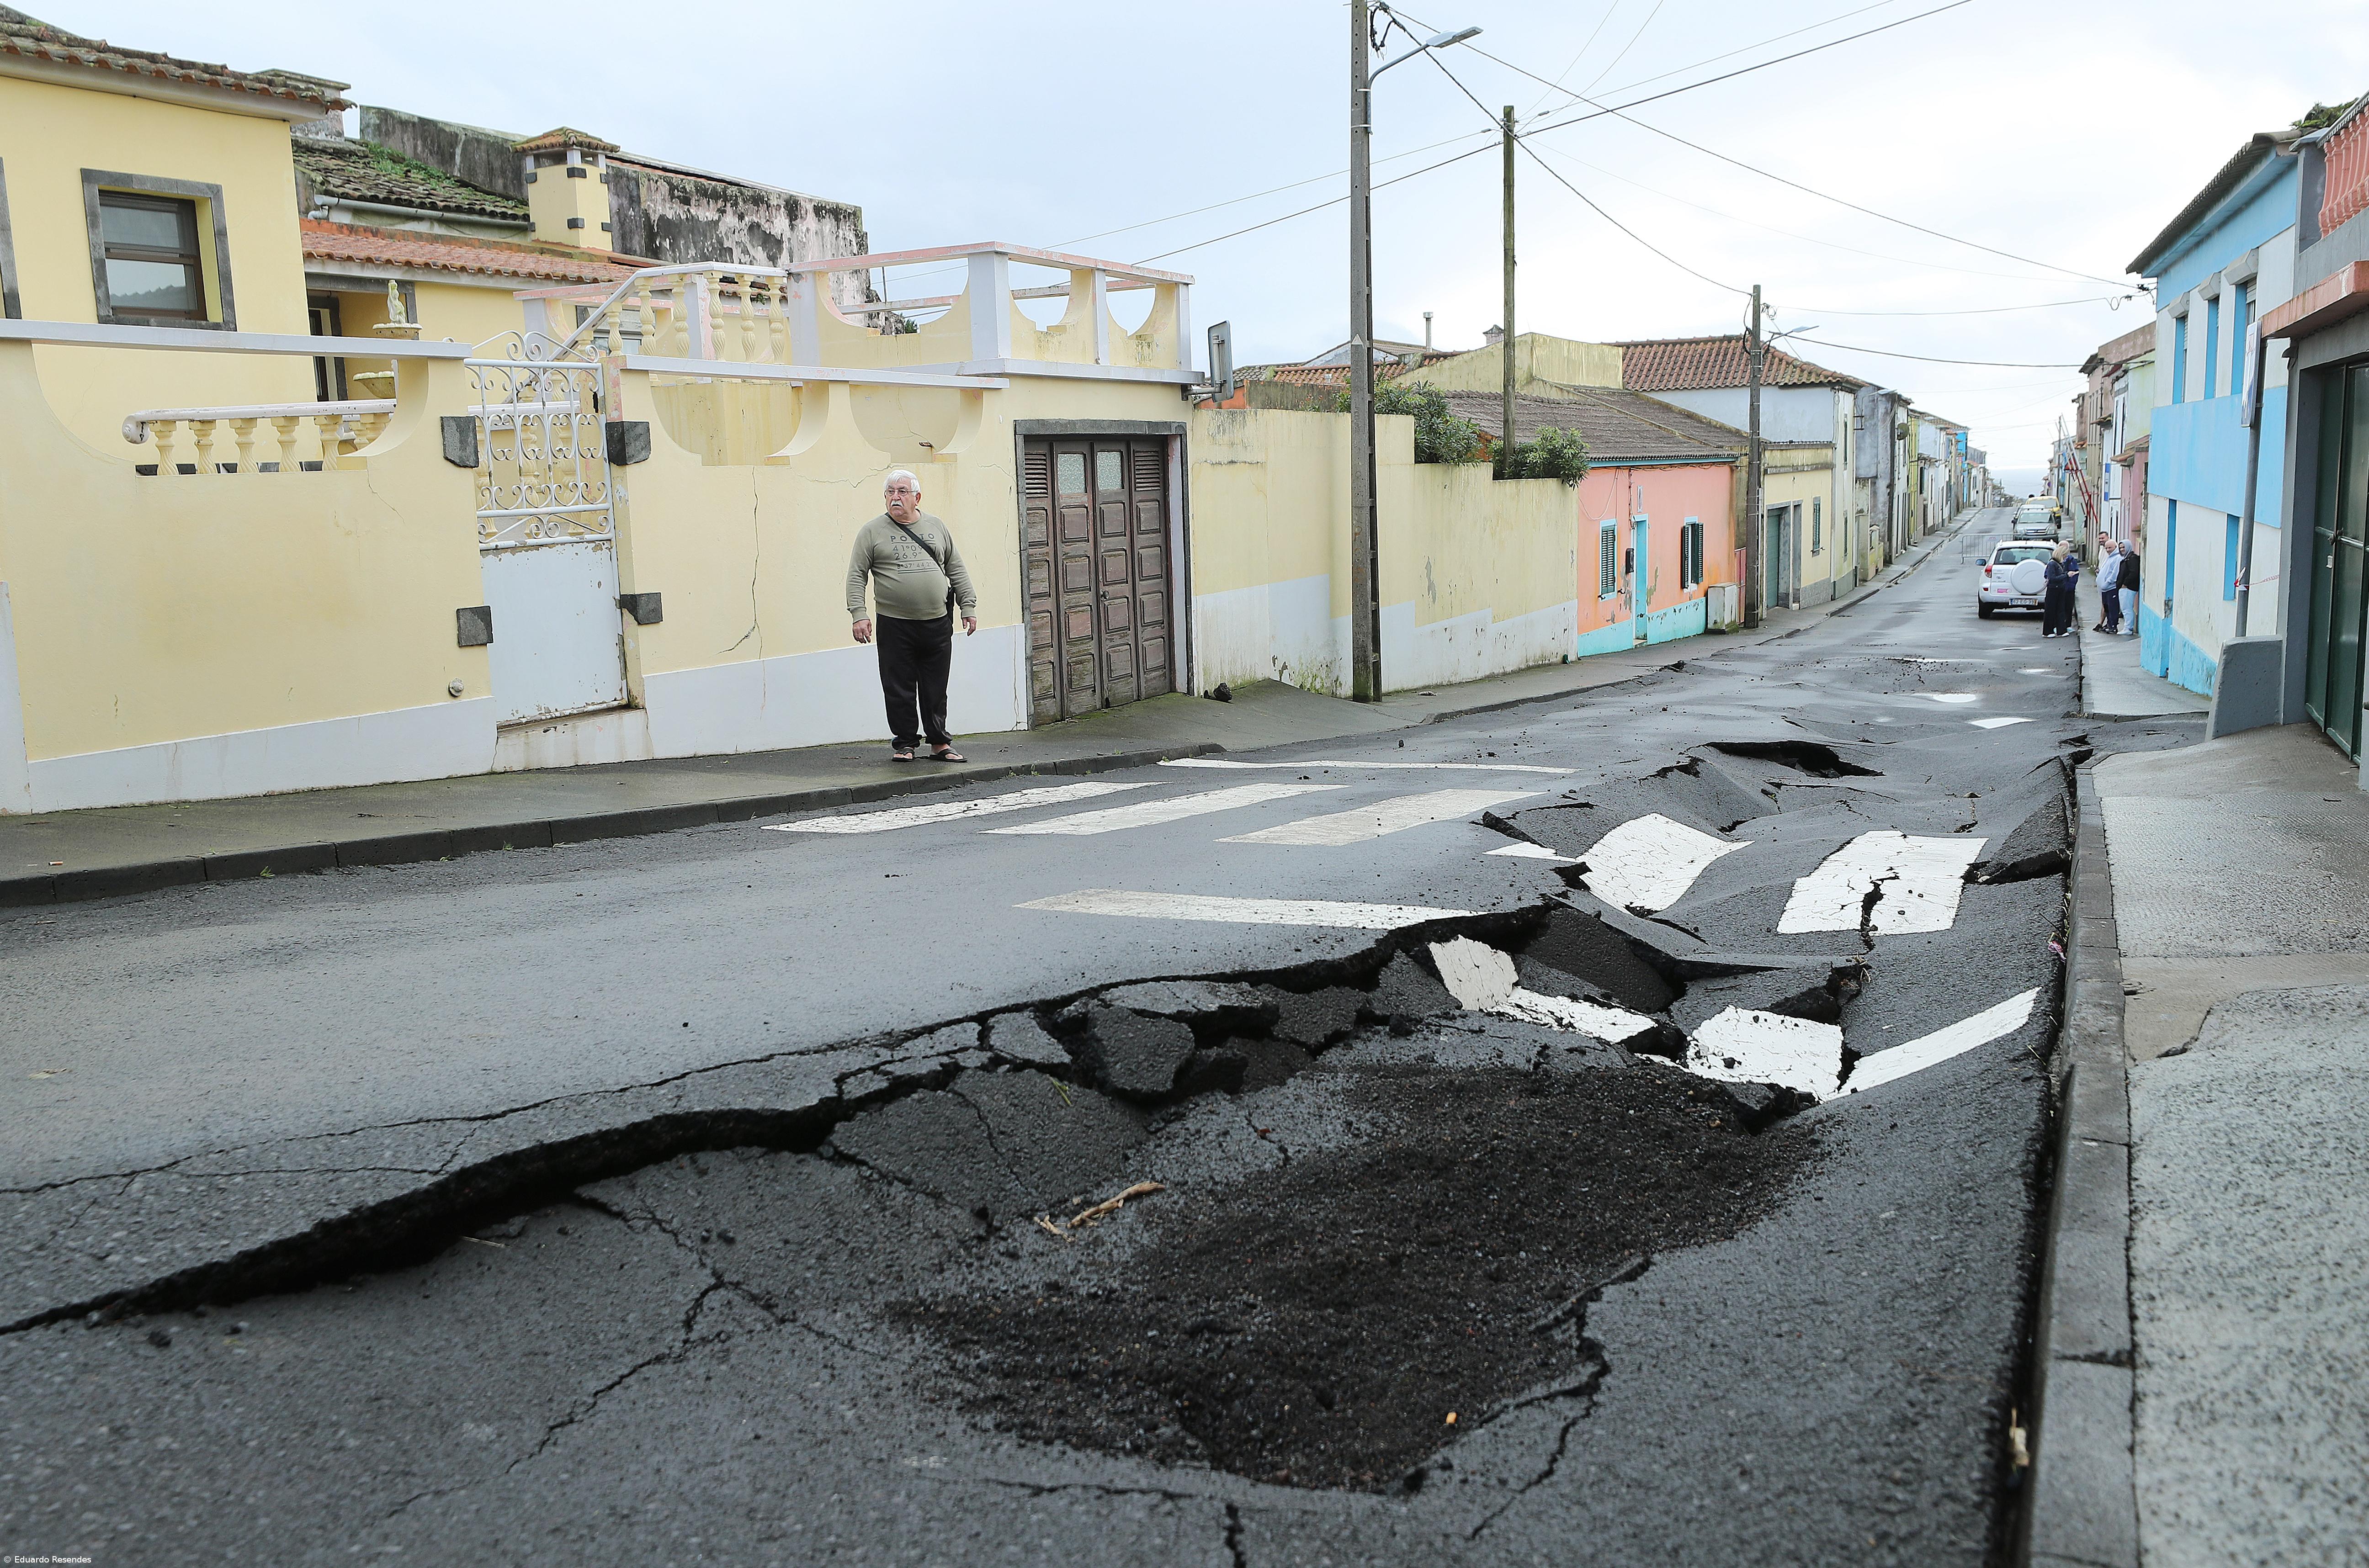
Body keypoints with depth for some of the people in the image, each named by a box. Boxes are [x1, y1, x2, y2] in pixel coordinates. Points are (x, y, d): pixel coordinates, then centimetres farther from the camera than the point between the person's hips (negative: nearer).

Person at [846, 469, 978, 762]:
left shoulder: (936, 527, 12)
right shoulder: (872, 532, 3)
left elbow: (957, 571, 16)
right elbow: (856, 576, 1)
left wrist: (968, 607, 10)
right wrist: (859, 614, -9)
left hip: (938, 624, 2)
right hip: (894, 627, -2)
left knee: (936, 690, 7)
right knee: (899, 690, 2)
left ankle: (939, 742, 17)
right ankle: (904, 743, 14)